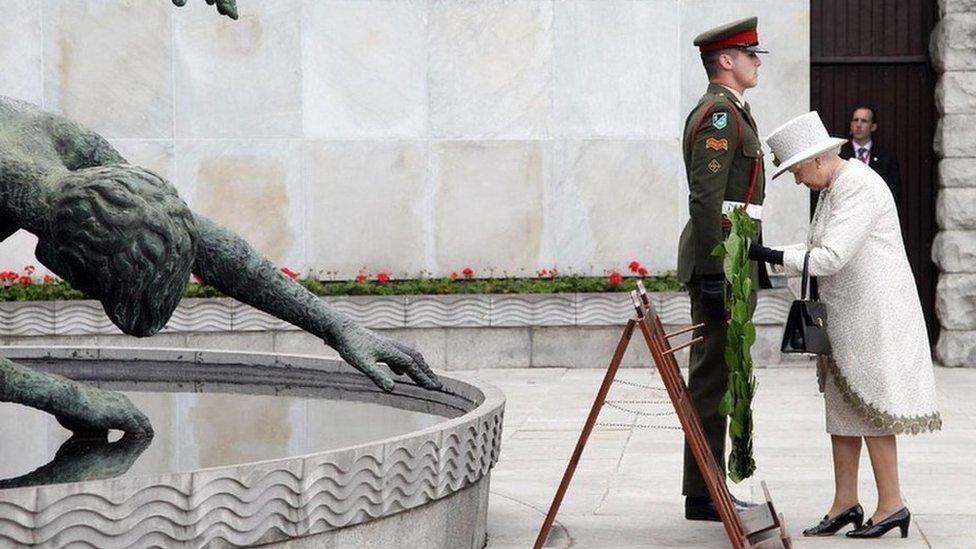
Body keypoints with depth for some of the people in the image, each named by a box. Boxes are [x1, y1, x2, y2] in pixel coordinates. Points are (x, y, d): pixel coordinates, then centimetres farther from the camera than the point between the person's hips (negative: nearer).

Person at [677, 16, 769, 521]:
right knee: (714, 375, -7)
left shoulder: (729, 113, 20)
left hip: (729, 258, 11)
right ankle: (703, 496, -4)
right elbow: (706, 199, -21)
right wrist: (716, 274, -24)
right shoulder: (719, 115, -13)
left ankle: (709, 488, 18)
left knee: (718, 374, 12)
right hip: (720, 258, -11)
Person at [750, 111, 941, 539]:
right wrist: (768, 256, 2)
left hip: (873, 315, -10)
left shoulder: (860, 187, -18)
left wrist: (771, 256, -20)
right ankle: (845, 504, 14)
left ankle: (891, 505, 4)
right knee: (841, 406, 9)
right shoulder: (831, 189, 13)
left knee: (869, 407, -4)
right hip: (844, 315, 10)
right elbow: (815, 250, 15)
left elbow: (830, 258, -24)